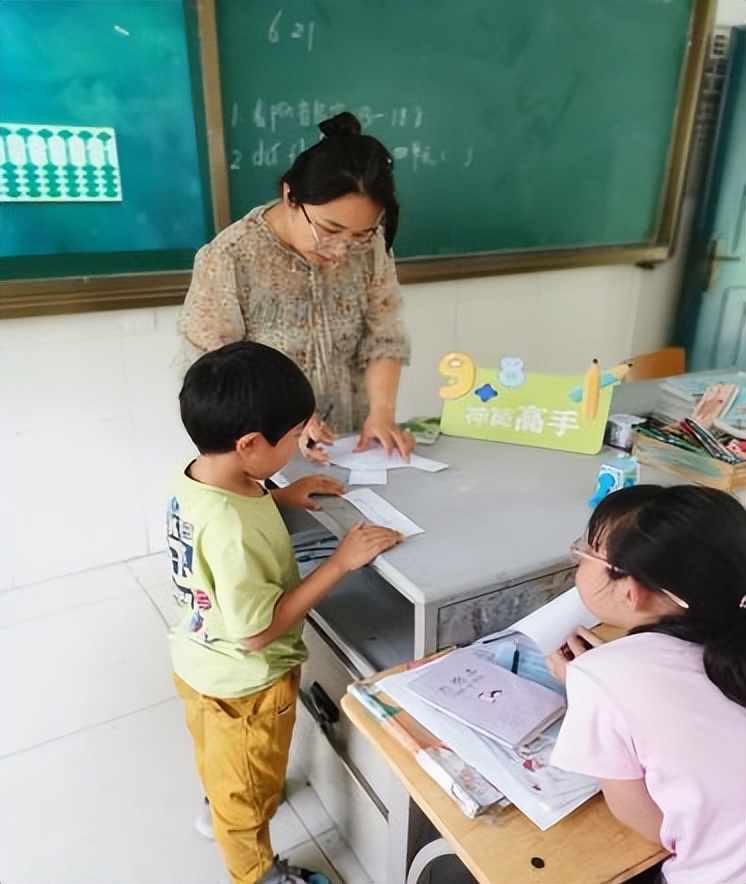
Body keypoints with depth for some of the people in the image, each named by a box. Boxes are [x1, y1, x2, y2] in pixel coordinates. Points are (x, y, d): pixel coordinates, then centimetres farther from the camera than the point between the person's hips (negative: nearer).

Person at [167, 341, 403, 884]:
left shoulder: (192, 478, -13)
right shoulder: (232, 530, -40)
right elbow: (256, 632, -32)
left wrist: (280, 497, -3)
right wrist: (342, 563, -31)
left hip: (199, 661, 8)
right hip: (243, 683, -8)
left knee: (219, 761, 37)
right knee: (248, 789, 21)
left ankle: (219, 807, 65)